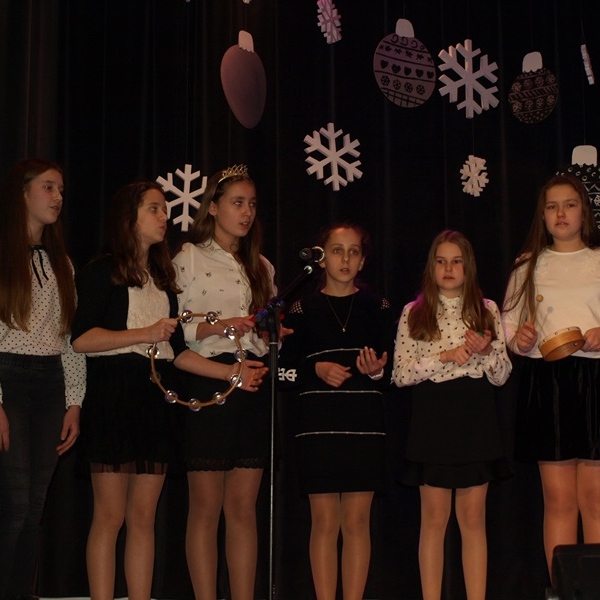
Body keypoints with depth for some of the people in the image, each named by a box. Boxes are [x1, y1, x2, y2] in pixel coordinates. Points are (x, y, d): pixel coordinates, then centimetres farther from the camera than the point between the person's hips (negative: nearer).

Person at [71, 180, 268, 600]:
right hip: (113, 396, -6)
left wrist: (230, 373, 4)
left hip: (157, 400, 6)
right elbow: (81, 338, -13)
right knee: (111, 514, -5)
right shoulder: (103, 271, 0)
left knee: (144, 517, 6)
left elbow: (177, 352, 15)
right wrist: (144, 334, -19)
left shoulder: (164, 278, 19)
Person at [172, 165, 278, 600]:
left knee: (244, 506, 5)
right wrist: (219, 326, -19)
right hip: (207, 382, -5)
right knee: (206, 506, -2)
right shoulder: (189, 257, 1)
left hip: (253, 388, 5)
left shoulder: (261, 266, 18)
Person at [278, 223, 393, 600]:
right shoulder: (304, 309, 7)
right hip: (319, 425, 0)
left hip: (364, 425, 0)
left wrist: (377, 371, -16)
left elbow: (393, 371, 5)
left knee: (357, 521, 2)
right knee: (325, 521, 1)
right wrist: (317, 370, -12)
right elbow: (286, 368, 4)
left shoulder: (377, 307, 7)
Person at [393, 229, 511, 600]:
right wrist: (446, 356, -15)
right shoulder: (414, 313, 3)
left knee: (473, 518, 6)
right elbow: (401, 374, -5)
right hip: (432, 419, -1)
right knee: (435, 518, 4)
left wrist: (487, 351, -15)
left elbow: (501, 377, 5)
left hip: (476, 419, 1)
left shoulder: (487, 310, 7)